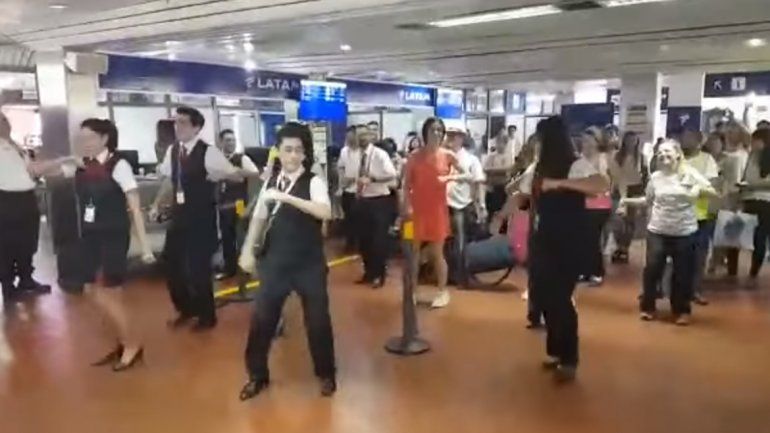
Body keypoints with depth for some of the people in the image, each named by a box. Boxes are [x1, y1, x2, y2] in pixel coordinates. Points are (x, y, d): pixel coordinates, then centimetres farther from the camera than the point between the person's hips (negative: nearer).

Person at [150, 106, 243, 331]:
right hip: (178, 216, 6)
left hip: (201, 218, -6)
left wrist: (220, 174, -31)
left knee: (198, 266, 2)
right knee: (172, 264, 12)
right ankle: (186, 309, 35)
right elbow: (169, 180, 15)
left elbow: (237, 175, -13)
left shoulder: (208, 152, -15)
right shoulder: (172, 151, 5)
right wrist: (157, 204, 10)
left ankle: (206, 316, 24)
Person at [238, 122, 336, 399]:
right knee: (261, 318, 8)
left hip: (309, 262, -4)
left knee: (317, 319, 6)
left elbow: (325, 212, -29)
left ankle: (326, 374, 28)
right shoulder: (270, 182, 5)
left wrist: (286, 197, -34)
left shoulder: (314, 182, -10)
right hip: (275, 261, 4)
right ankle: (257, 376, 28)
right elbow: (259, 218, 11)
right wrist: (248, 251, 2)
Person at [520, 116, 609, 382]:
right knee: (541, 296, 11)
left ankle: (569, 360, 13)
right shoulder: (537, 168, 8)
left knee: (560, 298, -4)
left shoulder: (576, 165, -13)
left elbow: (603, 186, -32)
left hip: (568, 243, -7)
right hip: (542, 241, 7)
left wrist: (560, 182, -33)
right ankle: (556, 350, 30)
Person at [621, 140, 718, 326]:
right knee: (652, 269, 0)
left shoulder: (690, 173, -3)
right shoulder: (655, 177, 5)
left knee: (683, 273, 5)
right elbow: (648, 201, 14)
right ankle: (647, 307, 19)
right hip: (657, 231, 2)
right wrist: (628, 201, 3)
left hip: (685, 232, -1)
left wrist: (700, 189, -27)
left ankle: (682, 310, 23)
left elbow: (713, 192, -7)